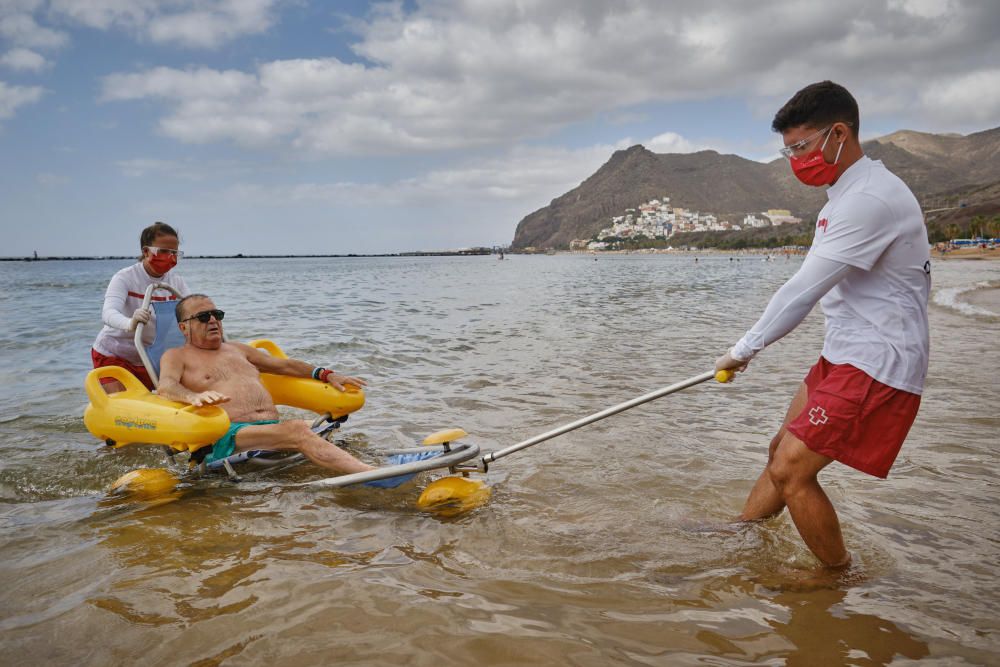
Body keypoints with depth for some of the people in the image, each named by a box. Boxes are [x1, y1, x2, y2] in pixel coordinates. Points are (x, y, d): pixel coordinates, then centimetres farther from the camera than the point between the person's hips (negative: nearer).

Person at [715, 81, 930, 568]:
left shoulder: (871, 197, -21)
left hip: (877, 364, -10)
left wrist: (744, 350, -13)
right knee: (784, 450, 16)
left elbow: (804, 291, -22)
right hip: (844, 355, 10)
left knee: (791, 469, -10)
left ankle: (840, 575, 9)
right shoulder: (848, 192, 13)